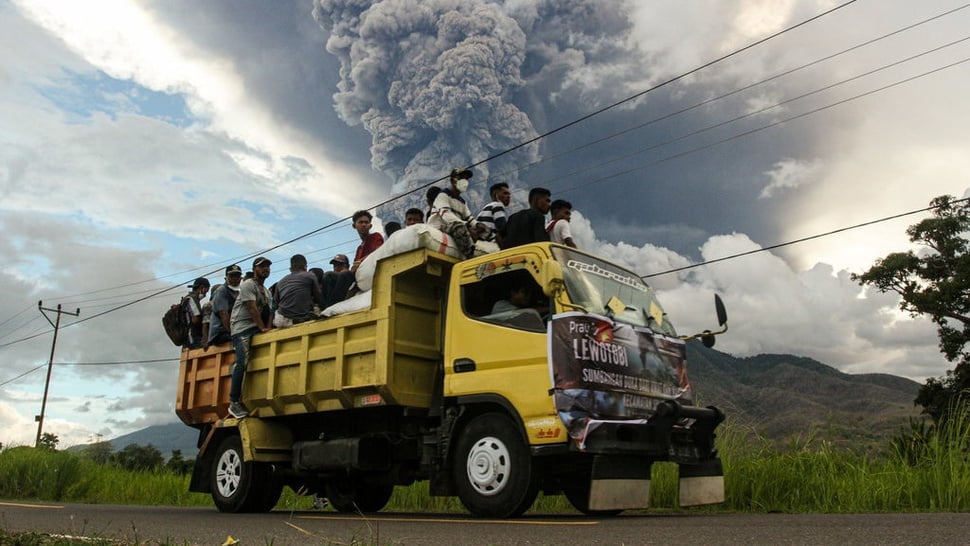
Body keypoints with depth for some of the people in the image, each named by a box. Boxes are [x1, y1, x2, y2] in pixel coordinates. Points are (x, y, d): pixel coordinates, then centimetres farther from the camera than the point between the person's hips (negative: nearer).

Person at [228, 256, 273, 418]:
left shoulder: (267, 291, 23)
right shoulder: (248, 285, -2)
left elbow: (268, 312, 15)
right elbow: (252, 308, -11)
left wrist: (269, 328, -3)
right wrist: (263, 328, -13)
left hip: (257, 329, 8)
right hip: (242, 327, -8)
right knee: (242, 363, -19)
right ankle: (234, 403, -15)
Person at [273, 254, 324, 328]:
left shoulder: (280, 282, 17)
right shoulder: (310, 276, 8)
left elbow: (275, 306, 18)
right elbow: (319, 300, 10)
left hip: (282, 321, 4)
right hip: (303, 319, -4)